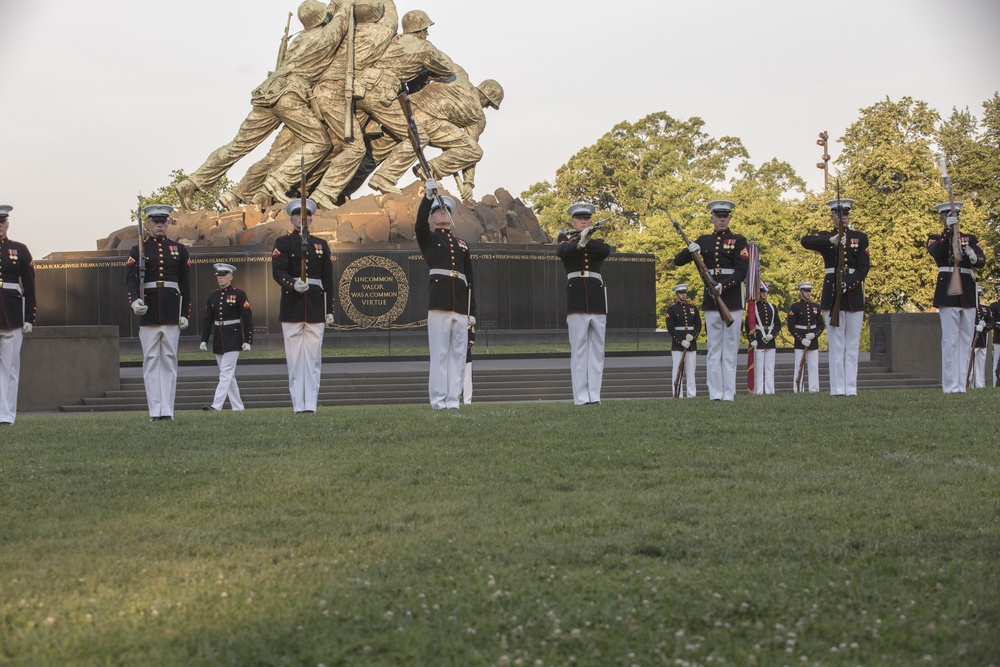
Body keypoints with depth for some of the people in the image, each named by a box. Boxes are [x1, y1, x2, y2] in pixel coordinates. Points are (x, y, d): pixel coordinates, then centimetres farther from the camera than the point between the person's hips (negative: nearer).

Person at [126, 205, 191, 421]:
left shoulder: (179, 249, 11)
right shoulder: (138, 250, 5)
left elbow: (185, 283, 10)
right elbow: (131, 278, -7)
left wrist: (185, 313, 3)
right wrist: (134, 301, -26)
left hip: (172, 312, 1)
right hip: (148, 311, -1)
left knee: (169, 360, 2)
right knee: (151, 361, 0)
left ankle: (167, 410, 2)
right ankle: (155, 411, 0)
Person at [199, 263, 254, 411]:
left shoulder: (239, 295, -5)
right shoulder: (212, 297, 10)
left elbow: (247, 318, -6)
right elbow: (207, 320, 12)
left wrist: (248, 341, -11)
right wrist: (204, 340, 5)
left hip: (233, 339, -6)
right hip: (218, 340, 6)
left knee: (226, 373, -12)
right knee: (229, 376, 8)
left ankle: (216, 406, -19)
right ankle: (238, 407, 14)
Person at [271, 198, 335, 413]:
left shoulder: (321, 245, 13)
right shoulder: (283, 243, 4)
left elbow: (328, 280, 13)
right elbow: (277, 272, -10)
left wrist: (330, 310, 8)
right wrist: (293, 284, -29)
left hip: (315, 306, 2)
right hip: (291, 306, -2)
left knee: (313, 357, 0)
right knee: (295, 357, -1)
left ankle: (311, 404, 0)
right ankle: (298, 405, 1)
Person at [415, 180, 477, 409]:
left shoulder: (462, 244, 21)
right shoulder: (428, 239, 12)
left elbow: (470, 280, 18)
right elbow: (420, 223, -12)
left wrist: (472, 311, 12)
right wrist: (429, 195, -22)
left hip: (461, 304, 4)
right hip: (438, 302, -4)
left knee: (458, 353, 2)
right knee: (439, 353, -5)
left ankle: (453, 399, 5)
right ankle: (438, 399, -3)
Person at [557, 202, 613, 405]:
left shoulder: (597, 243, 16)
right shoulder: (567, 243, 9)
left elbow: (606, 251, -9)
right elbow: (561, 252, -16)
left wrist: (587, 241, -25)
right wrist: (578, 243, -35)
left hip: (597, 299, 3)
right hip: (576, 299, -3)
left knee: (597, 349, 1)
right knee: (579, 349, -4)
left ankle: (594, 395, 2)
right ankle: (581, 397, -6)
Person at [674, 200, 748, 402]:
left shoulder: (738, 241, 3)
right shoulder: (704, 241, 11)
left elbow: (742, 270, -7)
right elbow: (678, 261, 9)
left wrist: (724, 285, -22)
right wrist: (690, 250, -12)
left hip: (732, 299, -3)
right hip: (711, 299, 3)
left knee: (730, 348, -1)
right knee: (713, 349, 2)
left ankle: (729, 393, -1)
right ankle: (715, 393, 3)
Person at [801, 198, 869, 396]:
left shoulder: (860, 237, 9)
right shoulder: (825, 237, 7)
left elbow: (864, 267, 0)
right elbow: (805, 241, -15)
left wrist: (848, 283, -17)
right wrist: (832, 240, -29)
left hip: (854, 293, 1)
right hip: (832, 293, -1)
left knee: (852, 344, 1)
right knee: (836, 343, -3)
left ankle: (851, 388, 2)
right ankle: (837, 388, -4)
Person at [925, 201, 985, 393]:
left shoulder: (970, 239, 17)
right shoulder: (936, 239, 8)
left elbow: (982, 260, -1)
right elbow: (936, 251, -17)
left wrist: (974, 257, -25)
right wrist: (949, 230, -28)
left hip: (968, 294, 4)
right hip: (947, 292, -4)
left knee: (966, 340, 4)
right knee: (950, 339, -8)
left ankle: (961, 384, 7)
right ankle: (951, 385, -8)